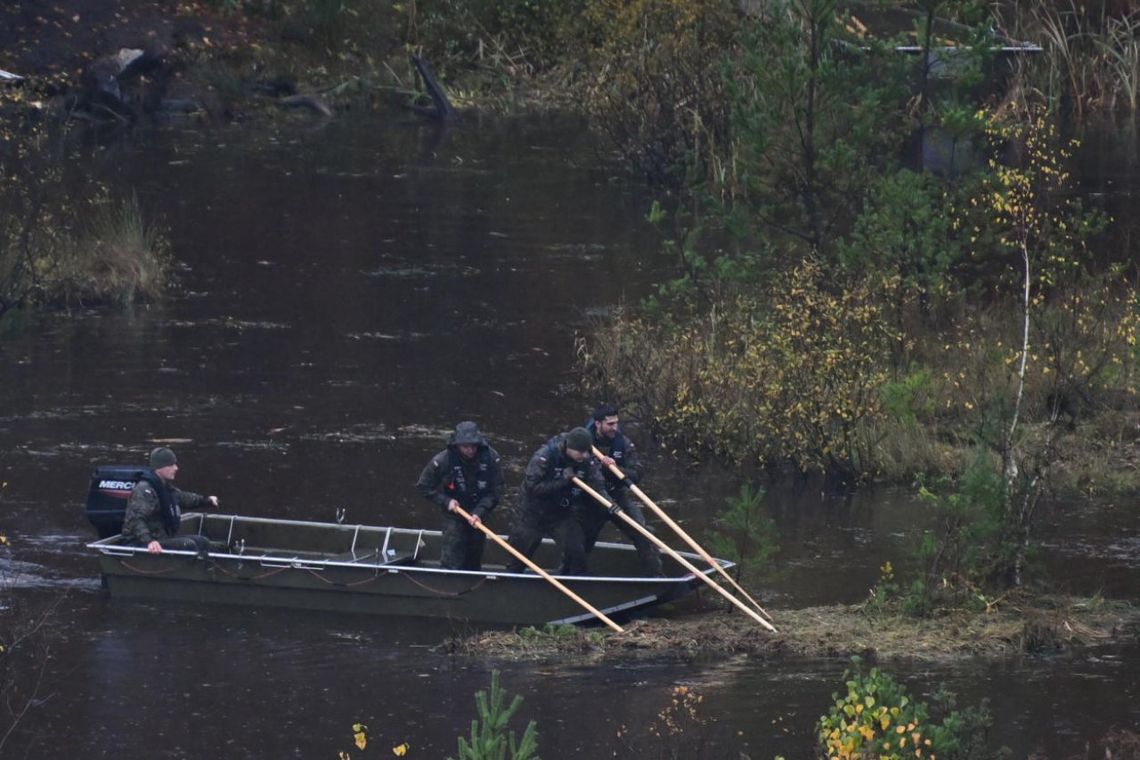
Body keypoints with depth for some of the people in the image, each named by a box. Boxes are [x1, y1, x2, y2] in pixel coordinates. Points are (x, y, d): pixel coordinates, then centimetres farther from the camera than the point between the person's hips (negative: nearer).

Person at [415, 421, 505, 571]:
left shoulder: (490, 458, -18)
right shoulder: (443, 460, -22)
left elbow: (495, 491, -10)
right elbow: (423, 486, -8)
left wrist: (479, 512, -21)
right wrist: (445, 501, -16)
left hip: (478, 515, 3)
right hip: (454, 513, -3)